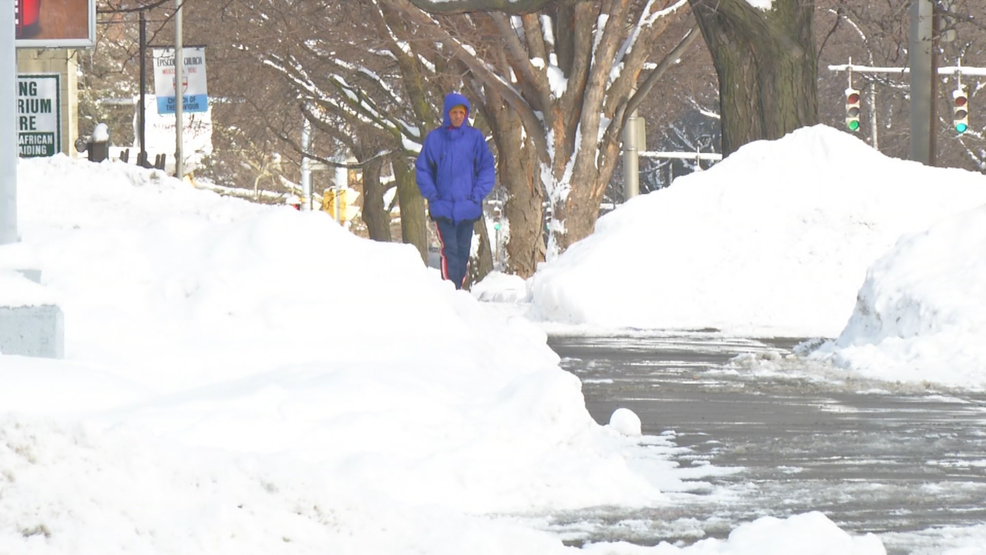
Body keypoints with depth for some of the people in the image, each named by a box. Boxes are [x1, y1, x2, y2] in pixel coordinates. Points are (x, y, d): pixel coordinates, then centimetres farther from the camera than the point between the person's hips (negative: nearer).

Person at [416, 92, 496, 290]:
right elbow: (422, 169, 6)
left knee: (463, 251, 6)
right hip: (443, 206, -2)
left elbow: (487, 168, 5)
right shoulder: (434, 138, 2)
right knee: (449, 250, -11)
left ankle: (458, 289, 14)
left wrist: (477, 194, -7)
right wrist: (432, 194, -7)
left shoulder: (475, 137, 3)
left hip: (467, 207, 2)